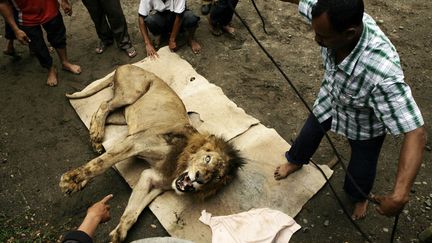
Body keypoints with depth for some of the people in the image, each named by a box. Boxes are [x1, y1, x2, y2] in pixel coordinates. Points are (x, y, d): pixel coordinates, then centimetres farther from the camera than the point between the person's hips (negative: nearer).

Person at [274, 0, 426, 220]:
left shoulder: (382, 73, -48)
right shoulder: (334, 18, -34)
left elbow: (415, 133, -45)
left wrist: (400, 195, -53)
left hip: (365, 121, -4)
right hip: (330, 99, 4)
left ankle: (358, 196, 56)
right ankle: (295, 161, 62)